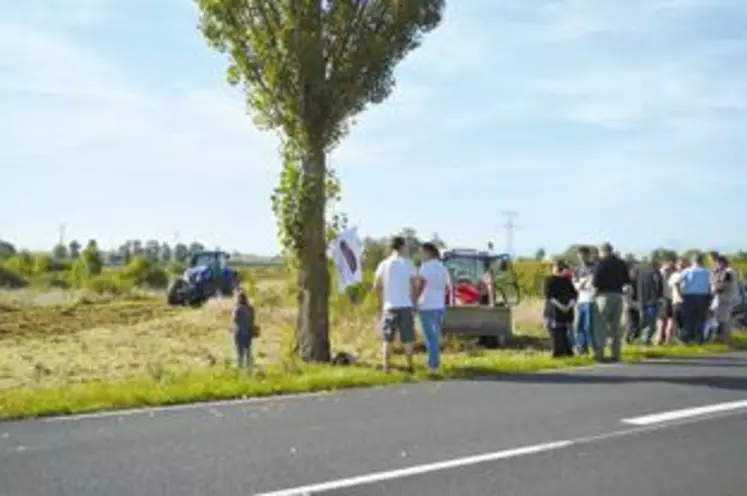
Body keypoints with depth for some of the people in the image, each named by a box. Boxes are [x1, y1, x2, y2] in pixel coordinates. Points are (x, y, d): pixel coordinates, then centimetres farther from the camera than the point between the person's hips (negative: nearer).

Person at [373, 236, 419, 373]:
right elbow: (415, 286, -5)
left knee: (387, 338, 9)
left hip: (389, 306, 2)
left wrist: (382, 302, 14)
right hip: (406, 306, -1)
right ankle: (409, 365, 9)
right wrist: (414, 302, 9)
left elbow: (376, 287, 1)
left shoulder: (384, 264, 0)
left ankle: (386, 366, 5)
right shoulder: (408, 264, -4)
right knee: (408, 338, 8)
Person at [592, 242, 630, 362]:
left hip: (604, 295, -5)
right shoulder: (621, 263, 10)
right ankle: (616, 354, 9)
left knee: (601, 326, -1)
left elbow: (595, 282, -13)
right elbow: (627, 281, 11)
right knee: (616, 326, 11)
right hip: (618, 296, 5)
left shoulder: (601, 263, -7)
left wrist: (594, 285, 8)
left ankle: (600, 353, -5)